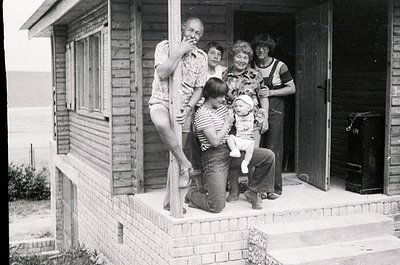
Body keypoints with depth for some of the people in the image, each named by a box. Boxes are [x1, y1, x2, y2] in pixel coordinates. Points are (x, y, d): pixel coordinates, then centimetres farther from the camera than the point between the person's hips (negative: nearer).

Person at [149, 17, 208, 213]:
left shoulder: (201, 57, 5)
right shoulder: (165, 47, -4)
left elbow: (198, 89, 4)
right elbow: (163, 74, -20)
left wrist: (188, 109, -12)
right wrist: (180, 51, -19)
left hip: (184, 107, 4)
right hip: (161, 102, -4)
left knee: (176, 154, 5)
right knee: (162, 124, -40)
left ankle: (169, 199, 17)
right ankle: (185, 164, -23)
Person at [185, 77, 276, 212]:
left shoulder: (222, 106, 12)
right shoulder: (202, 114, -14)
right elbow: (215, 141, -20)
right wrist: (227, 123, -7)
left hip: (231, 150, 8)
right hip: (214, 157, -8)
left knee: (269, 156, -5)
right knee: (217, 206, -17)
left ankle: (252, 192, 11)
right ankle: (192, 195, 16)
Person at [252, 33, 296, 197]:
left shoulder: (279, 66, -5)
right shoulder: (252, 66, 8)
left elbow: (292, 88, -3)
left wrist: (271, 92, -11)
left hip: (274, 110, -4)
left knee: (273, 148, -5)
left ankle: (275, 187, 3)